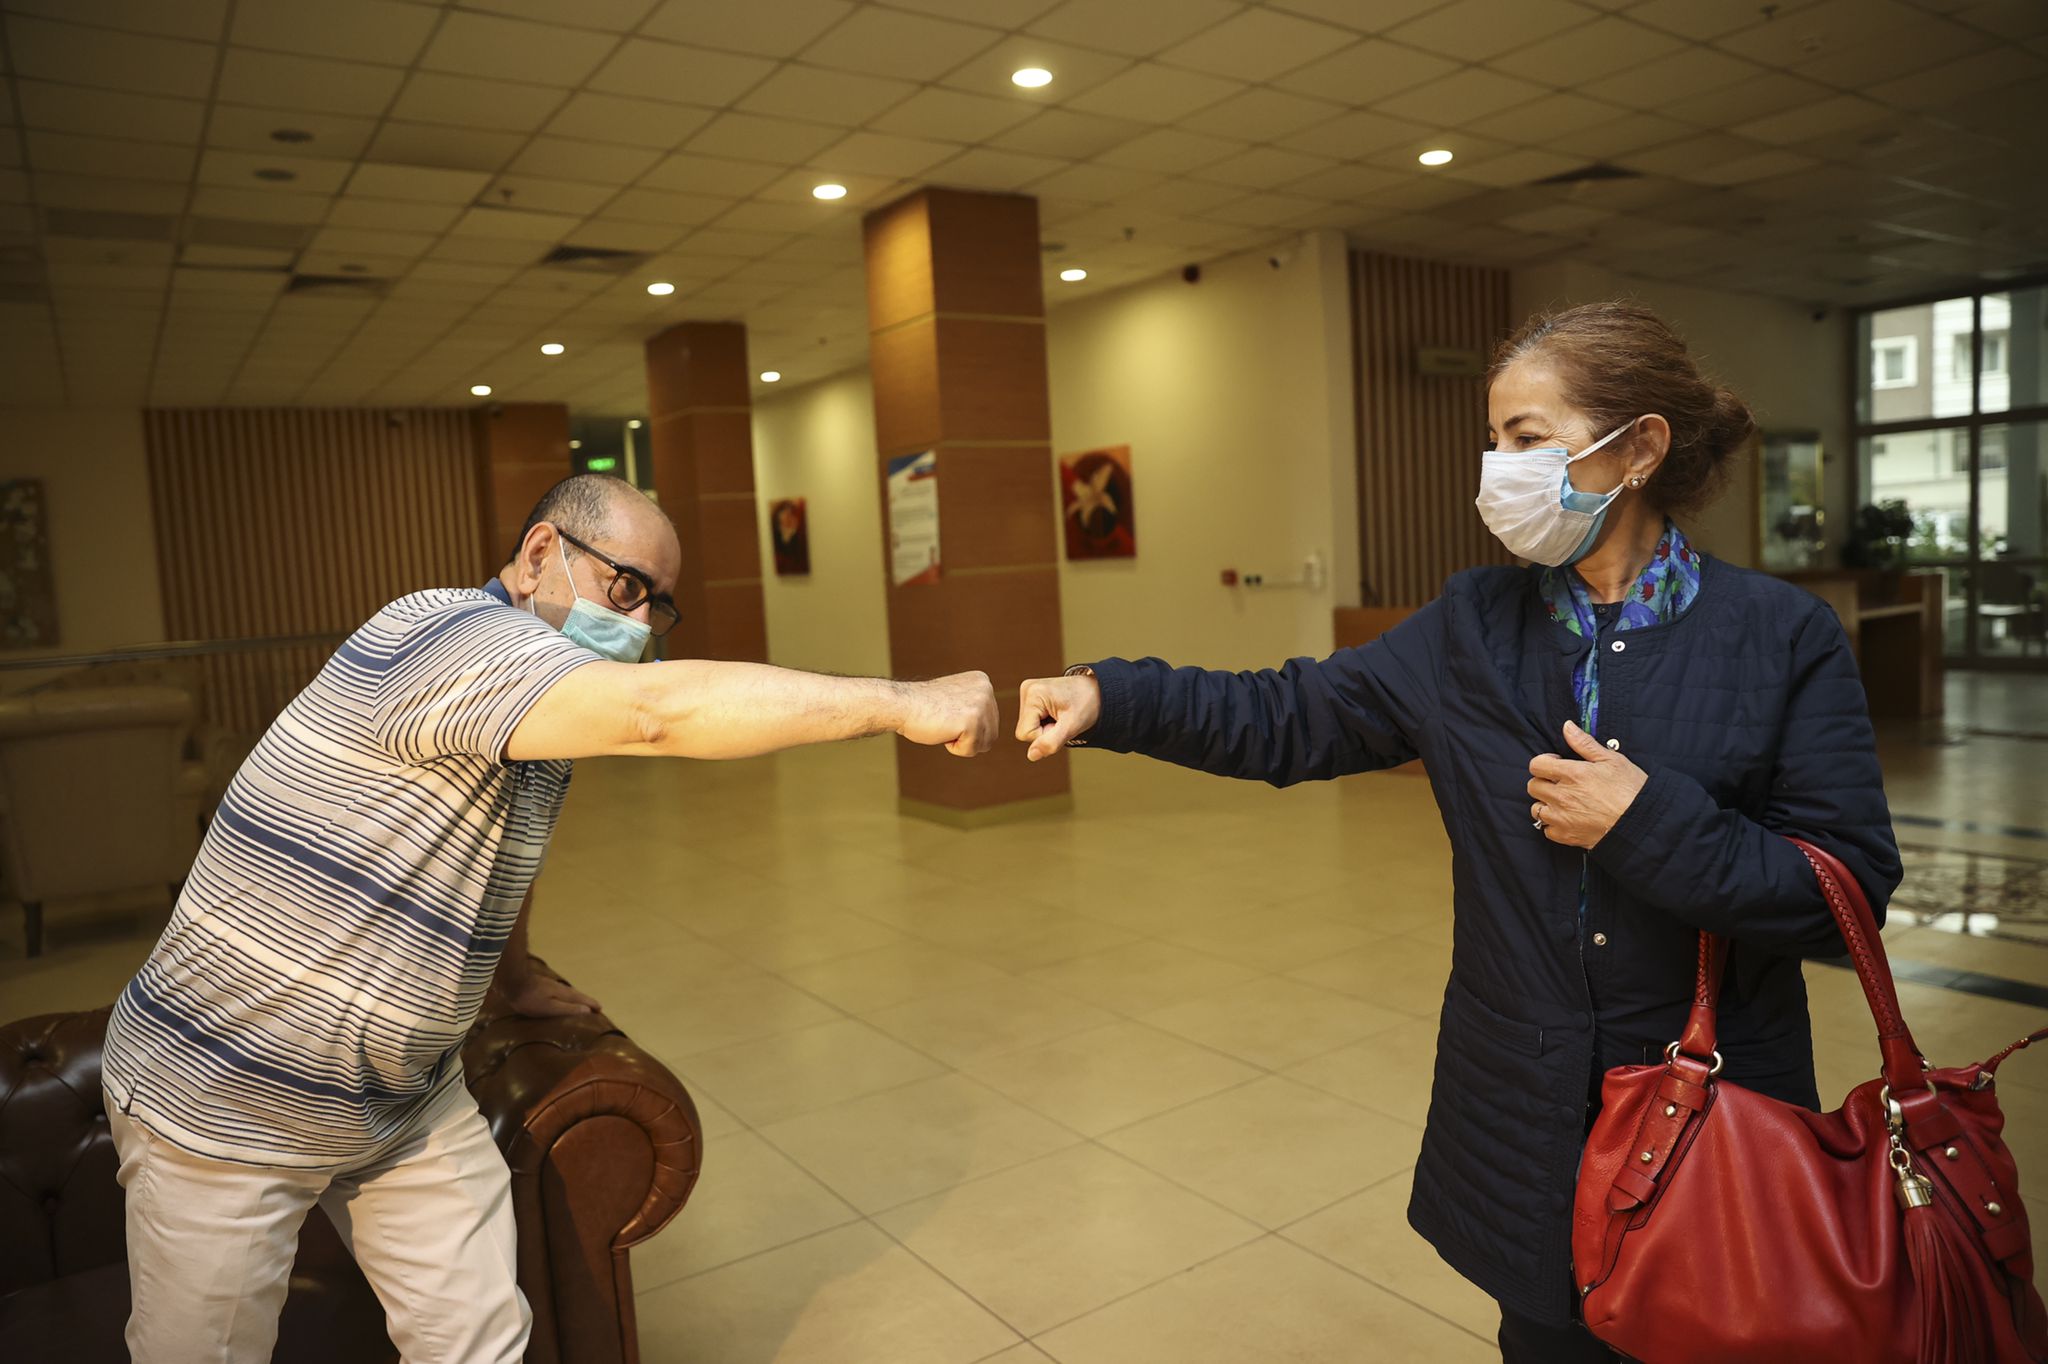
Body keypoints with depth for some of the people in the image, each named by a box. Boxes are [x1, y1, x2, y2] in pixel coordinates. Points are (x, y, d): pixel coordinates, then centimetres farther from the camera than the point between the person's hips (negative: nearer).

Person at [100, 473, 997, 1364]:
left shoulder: (545, 716, 2)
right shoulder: (443, 634, -27)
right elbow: (656, 712, -43)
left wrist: (516, 978, 33)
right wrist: (903, 704, -41)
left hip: (408, 1101, 8)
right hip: (224, 1101, -7)